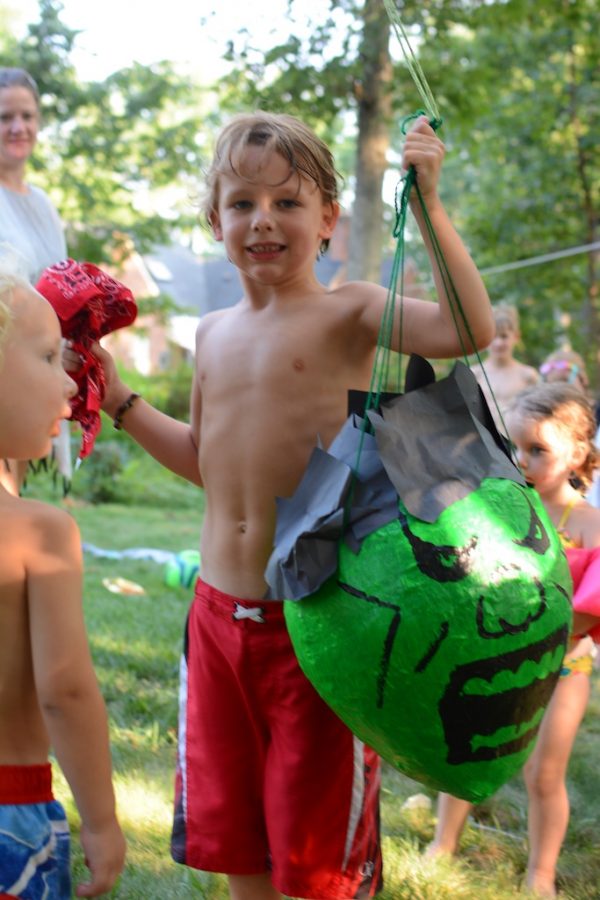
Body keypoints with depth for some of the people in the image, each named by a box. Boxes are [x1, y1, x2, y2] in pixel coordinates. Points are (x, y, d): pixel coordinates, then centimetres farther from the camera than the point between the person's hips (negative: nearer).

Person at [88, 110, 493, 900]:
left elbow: (468, 331, -27)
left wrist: (429, 206, -29)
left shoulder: (347, 312, -9)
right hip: (220, 615, 6)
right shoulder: (215, 333, 11)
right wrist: (118, 400, 19)